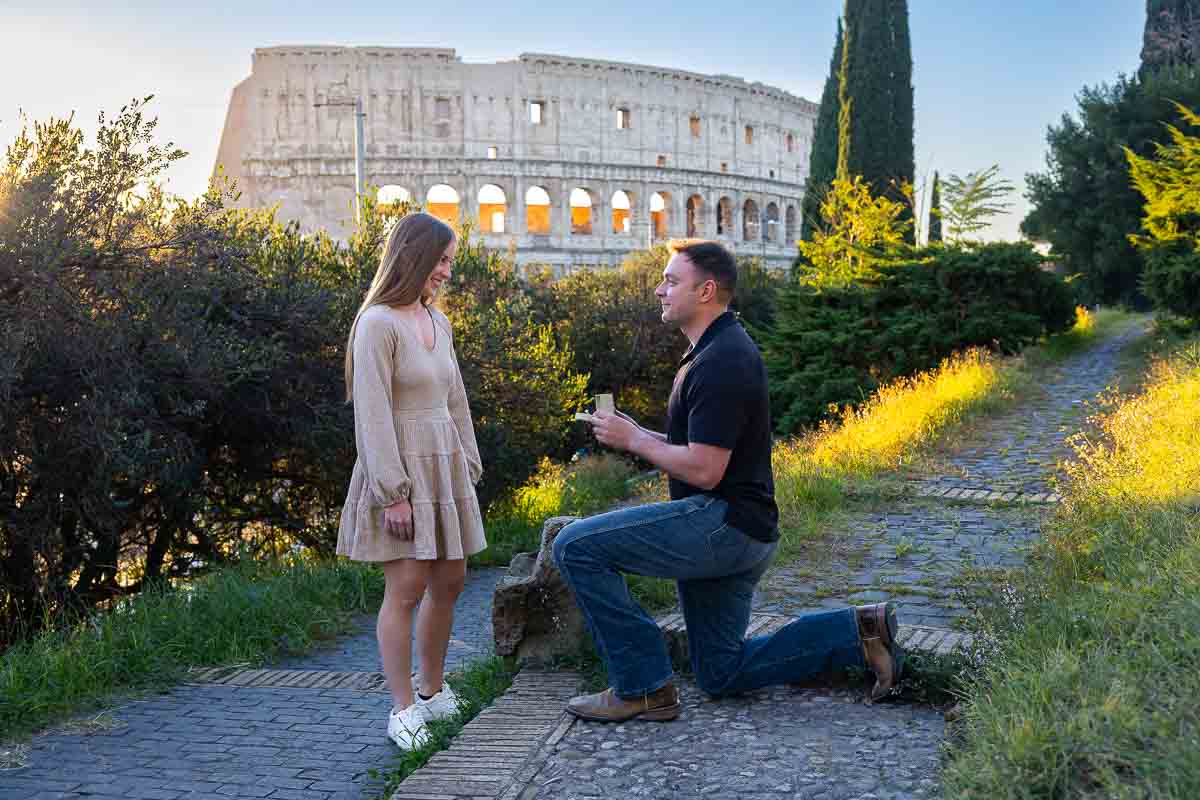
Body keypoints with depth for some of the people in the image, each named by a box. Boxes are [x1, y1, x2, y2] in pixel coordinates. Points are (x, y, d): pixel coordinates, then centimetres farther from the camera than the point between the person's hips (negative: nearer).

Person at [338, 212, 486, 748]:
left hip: (444, 465, 8)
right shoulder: (377, 323, -12)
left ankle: (432, 692, 24)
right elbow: (372, 414, -17)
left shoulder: (436, 321, 12)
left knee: (449, 582, 11)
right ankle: (403, 710, 3)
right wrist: (393, 493, -19)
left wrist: (469, 468, 15)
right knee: (406, 588, -6)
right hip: (399, 467, -8)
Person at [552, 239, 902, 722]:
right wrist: (637, 435, 10)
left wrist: (633, 439, -12)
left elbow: (703, 470, -24)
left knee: (576, 546, -15)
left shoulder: (721, 362, -18)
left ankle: (643, 688, -8)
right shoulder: (721, 349, 16)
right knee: (722, 675, 17)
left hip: (723, 523, -11)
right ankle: (856, 631, 15)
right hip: (733, 535, 11)